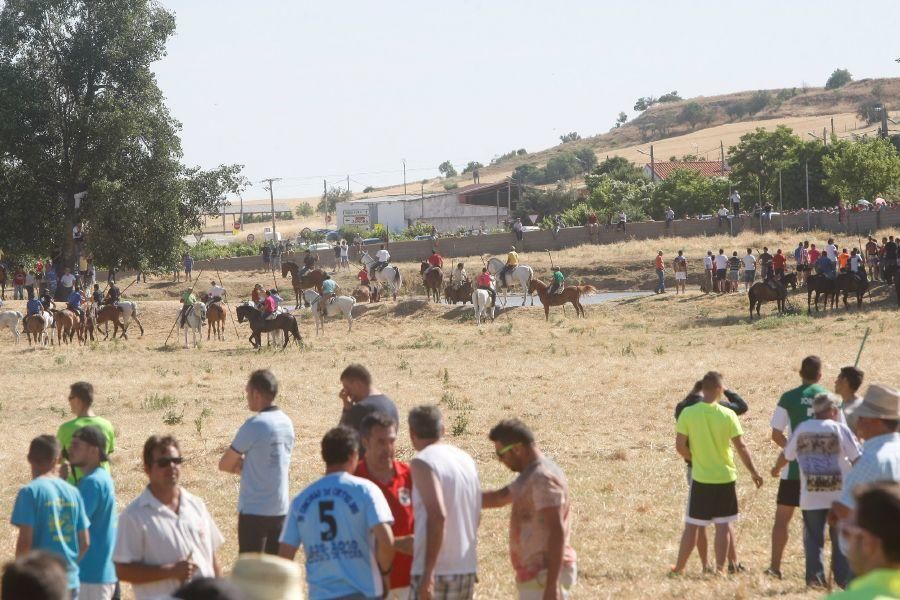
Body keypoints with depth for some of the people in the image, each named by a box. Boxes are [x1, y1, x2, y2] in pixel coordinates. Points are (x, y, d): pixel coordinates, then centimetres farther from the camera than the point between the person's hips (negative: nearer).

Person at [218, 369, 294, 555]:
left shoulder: (254, 425, -15)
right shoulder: (287, 423, 7)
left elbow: (224, 465, -8)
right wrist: (247, 465, 6)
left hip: (255, 510, -7)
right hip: (280, 509, 7)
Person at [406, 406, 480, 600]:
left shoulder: (423, 462, -11)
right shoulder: (466, 460, 11)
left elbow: (438, 516, -22)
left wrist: (428, 573, -22)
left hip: (436, 570, -7)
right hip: (467, 569, 7)